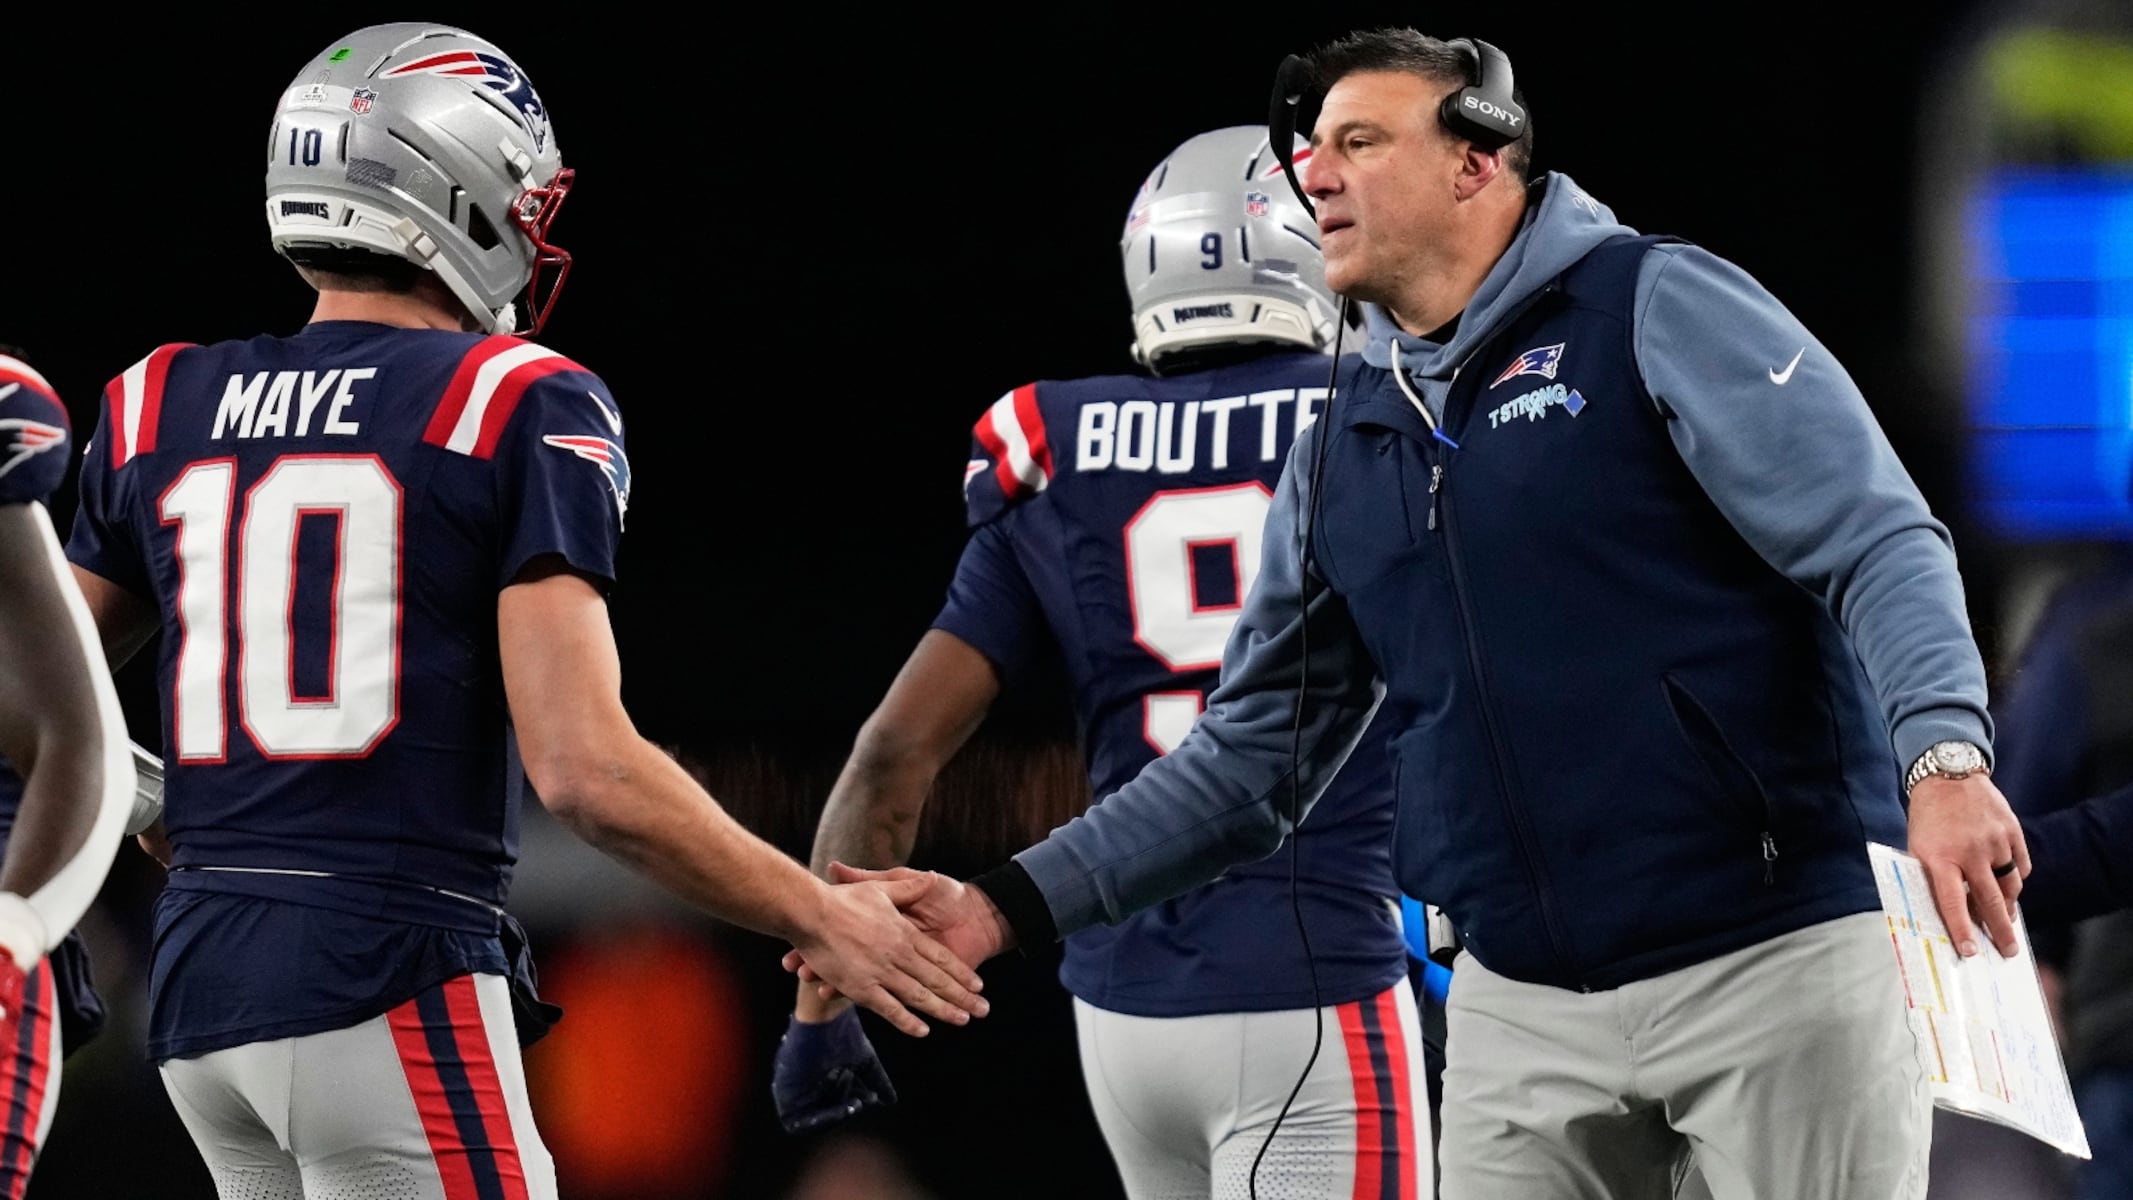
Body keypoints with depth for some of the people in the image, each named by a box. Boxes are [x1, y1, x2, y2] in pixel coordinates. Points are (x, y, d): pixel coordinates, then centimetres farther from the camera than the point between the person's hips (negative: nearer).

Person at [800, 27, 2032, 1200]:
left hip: (1771, 956, -6)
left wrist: (1943, 759, -29)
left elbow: (1880, 546, -11)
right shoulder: (1343, 453, 16)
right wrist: (1007, 909, 10)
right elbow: (1254, 758, 19)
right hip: (1524, 1008, 6)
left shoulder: (1654, 308, -2)